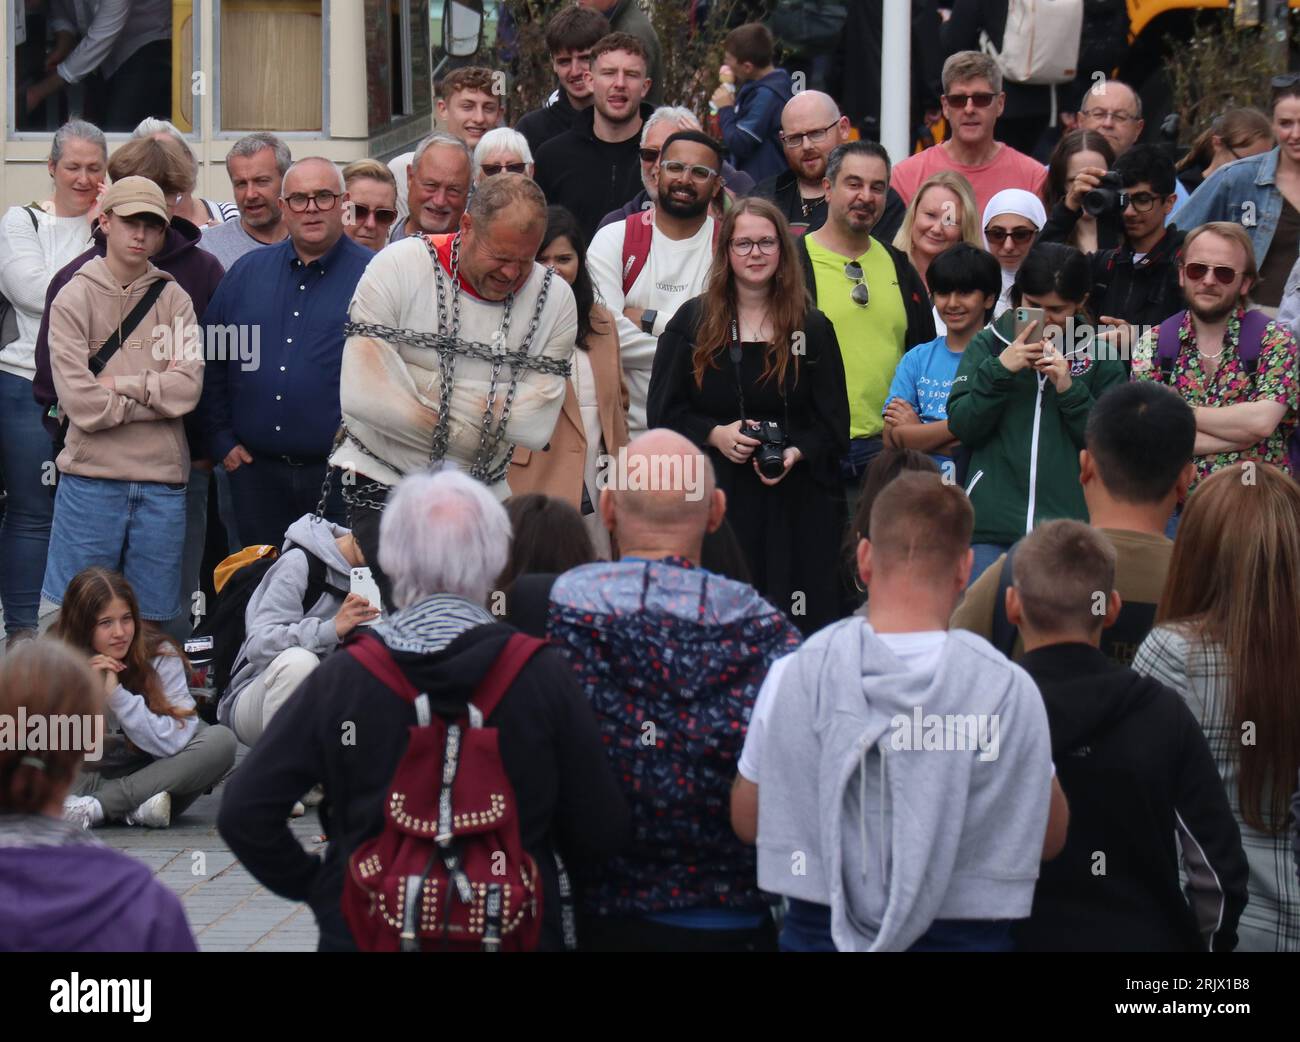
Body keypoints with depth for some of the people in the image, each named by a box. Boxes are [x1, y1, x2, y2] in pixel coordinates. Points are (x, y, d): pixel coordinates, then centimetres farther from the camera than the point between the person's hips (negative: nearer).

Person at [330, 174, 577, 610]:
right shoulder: (400, 266, -10)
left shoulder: (555, 298, -2)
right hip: (383, 487, -3)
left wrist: (436, 398, -16)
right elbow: (363, 395, -21)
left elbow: (535, 427, -13)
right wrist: (475, 424, -14)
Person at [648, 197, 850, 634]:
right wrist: (714, 434, -10)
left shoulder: (812, 328, 10)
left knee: (793, 631, -6)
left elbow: (834, 423, 8)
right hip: (713, 496, 0)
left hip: (793, 505, 0)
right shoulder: (692, 322, 9)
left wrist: (796, 454, -12)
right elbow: (662, 412, 7)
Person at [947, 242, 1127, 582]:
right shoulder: (987, 345, 11)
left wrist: (1069, 389, -10)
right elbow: (962, 428, 3)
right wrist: (999, 371, -9)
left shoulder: (1098, 355, 8)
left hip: (1070, 528, -1)